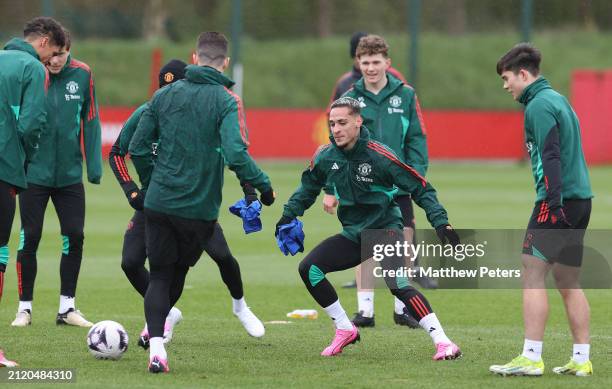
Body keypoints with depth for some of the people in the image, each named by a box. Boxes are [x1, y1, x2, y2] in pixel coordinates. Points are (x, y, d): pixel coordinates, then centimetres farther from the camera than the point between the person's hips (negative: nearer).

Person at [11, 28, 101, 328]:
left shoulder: (82, 74, -3)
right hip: (35, 172, -2)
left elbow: (90, 120, 3)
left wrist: (94, 165, -1)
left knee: (74, 237, 2)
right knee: (30, 238, 0)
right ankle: (24, 308, 10)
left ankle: (67, 307, 13)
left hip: (69, 174, 2)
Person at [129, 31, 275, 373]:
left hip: (159, 201, 2)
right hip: (200, 208, -2)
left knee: (159, 276, 7)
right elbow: (235, 154, -23)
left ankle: (156, 347, -11)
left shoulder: (165, 95, 3)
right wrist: (264, 185, -11)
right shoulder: (226, 101, -10)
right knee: (177, 272, 19)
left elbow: (137, 147, 5)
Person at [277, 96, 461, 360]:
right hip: (353, 235, 6)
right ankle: (345, 330, 7)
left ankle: (442, 342, -28)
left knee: (398, 284, -28)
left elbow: (420, 188, -13)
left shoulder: (378, 156, -19)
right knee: (309, 269, -7)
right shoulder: (325, 157, -3)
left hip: (385, 227, -6)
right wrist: (289, 215, 9)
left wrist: (440, 222, -22)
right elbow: (308, 188, 19)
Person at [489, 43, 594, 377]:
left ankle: (531, 358, -12)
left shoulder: (539, 105, -10)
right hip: (580, 199, 9)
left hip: (556, 202, -9)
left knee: (533, 275, -8)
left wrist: (553, 202, -22)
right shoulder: (558, 100, 20)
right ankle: (581, 359, 11)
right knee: (568, 281, 12)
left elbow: (551, 157, -19)